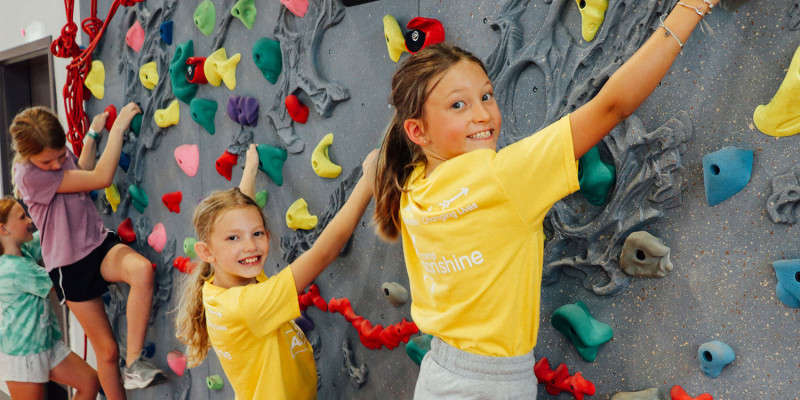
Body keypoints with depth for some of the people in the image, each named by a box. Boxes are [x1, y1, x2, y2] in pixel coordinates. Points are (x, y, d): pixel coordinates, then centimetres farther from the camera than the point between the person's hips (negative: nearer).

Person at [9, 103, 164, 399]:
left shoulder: (58, 153, 3)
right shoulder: (29, 175, -20)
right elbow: (101, 178, -22)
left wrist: (92, 134, 18)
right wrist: (119, 125, -17)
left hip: (100, 244, 5)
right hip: (70, 266, -5)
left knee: (142, 269, -33)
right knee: (107, 349, 0)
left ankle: (133, 363, -26)